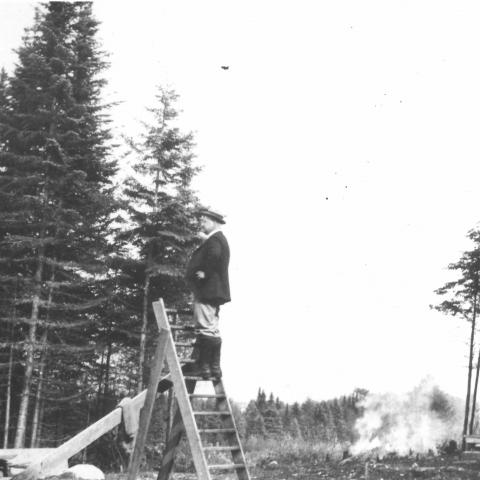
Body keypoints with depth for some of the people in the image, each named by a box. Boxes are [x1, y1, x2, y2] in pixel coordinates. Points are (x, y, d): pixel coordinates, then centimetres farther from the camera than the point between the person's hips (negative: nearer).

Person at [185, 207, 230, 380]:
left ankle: (205, 367, -10)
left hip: (206, 291, -11)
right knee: (212, 332, 13)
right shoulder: (219, 239, 21)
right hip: (214, 291, 11)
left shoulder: (214, 240, -12)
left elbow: (214, 256, -31)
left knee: (206, 330, -10)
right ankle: (214, 368, 16)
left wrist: (204, 273, -21)